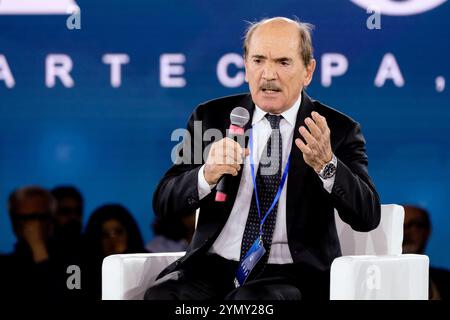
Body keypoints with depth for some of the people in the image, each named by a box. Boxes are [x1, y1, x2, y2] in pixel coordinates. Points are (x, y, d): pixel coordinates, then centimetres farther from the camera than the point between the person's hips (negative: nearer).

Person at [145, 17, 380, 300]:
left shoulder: (338, 130, 4)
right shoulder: (211, 117, 9)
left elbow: (368, 217, -8)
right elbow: (164, 203, 3)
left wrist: (326, 165, -26)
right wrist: (207, 175, -19)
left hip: (293, 275, -2)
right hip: (213, 266, 2)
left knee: (252, 302, -35)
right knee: (163, 296, -29)